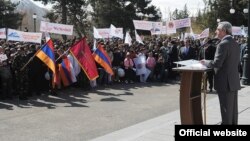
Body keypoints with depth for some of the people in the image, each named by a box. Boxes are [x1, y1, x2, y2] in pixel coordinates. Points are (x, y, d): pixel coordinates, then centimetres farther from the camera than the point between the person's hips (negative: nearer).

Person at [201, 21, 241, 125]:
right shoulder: (235, 44, 11)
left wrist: (205, 63, -4)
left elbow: (217, 64, -22)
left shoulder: (223, 44, -18)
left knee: (226, 109, -1)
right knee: (233, 108, 15)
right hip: (234, 81, 9)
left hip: (225, 82, -9)